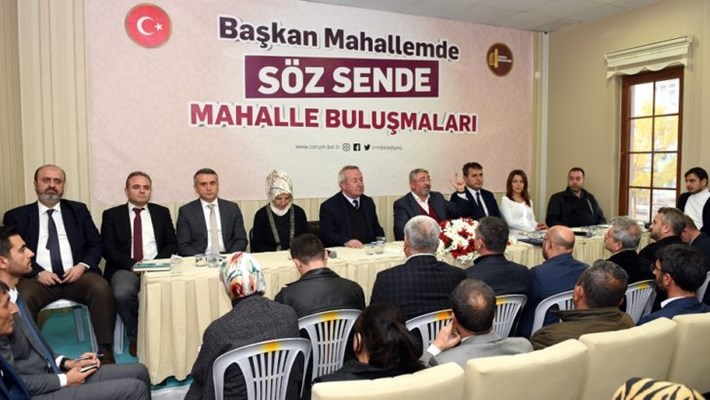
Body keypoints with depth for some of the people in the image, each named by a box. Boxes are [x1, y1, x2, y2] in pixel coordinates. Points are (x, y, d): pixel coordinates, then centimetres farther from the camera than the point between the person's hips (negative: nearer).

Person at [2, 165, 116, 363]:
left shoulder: (78, 210, 17)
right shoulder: (16, 216, 13)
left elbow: (96, 244, 12)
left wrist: (82, 266, -8)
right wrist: (38, 272, -12)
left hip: (76, 274, 1)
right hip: (38, 278, -1)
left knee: (101, 288, -30)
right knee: (22, 298, -34)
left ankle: (105, 351, -24)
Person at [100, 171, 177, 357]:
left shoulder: (162, 212, 16)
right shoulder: (112, 215, 11)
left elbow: (172, 244, 11)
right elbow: (108, 249, 1)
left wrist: (155, 262, -9)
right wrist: (133, 264, -15)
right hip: (125, 268, -1)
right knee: (122, 294, -34)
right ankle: (135, 336, -7)